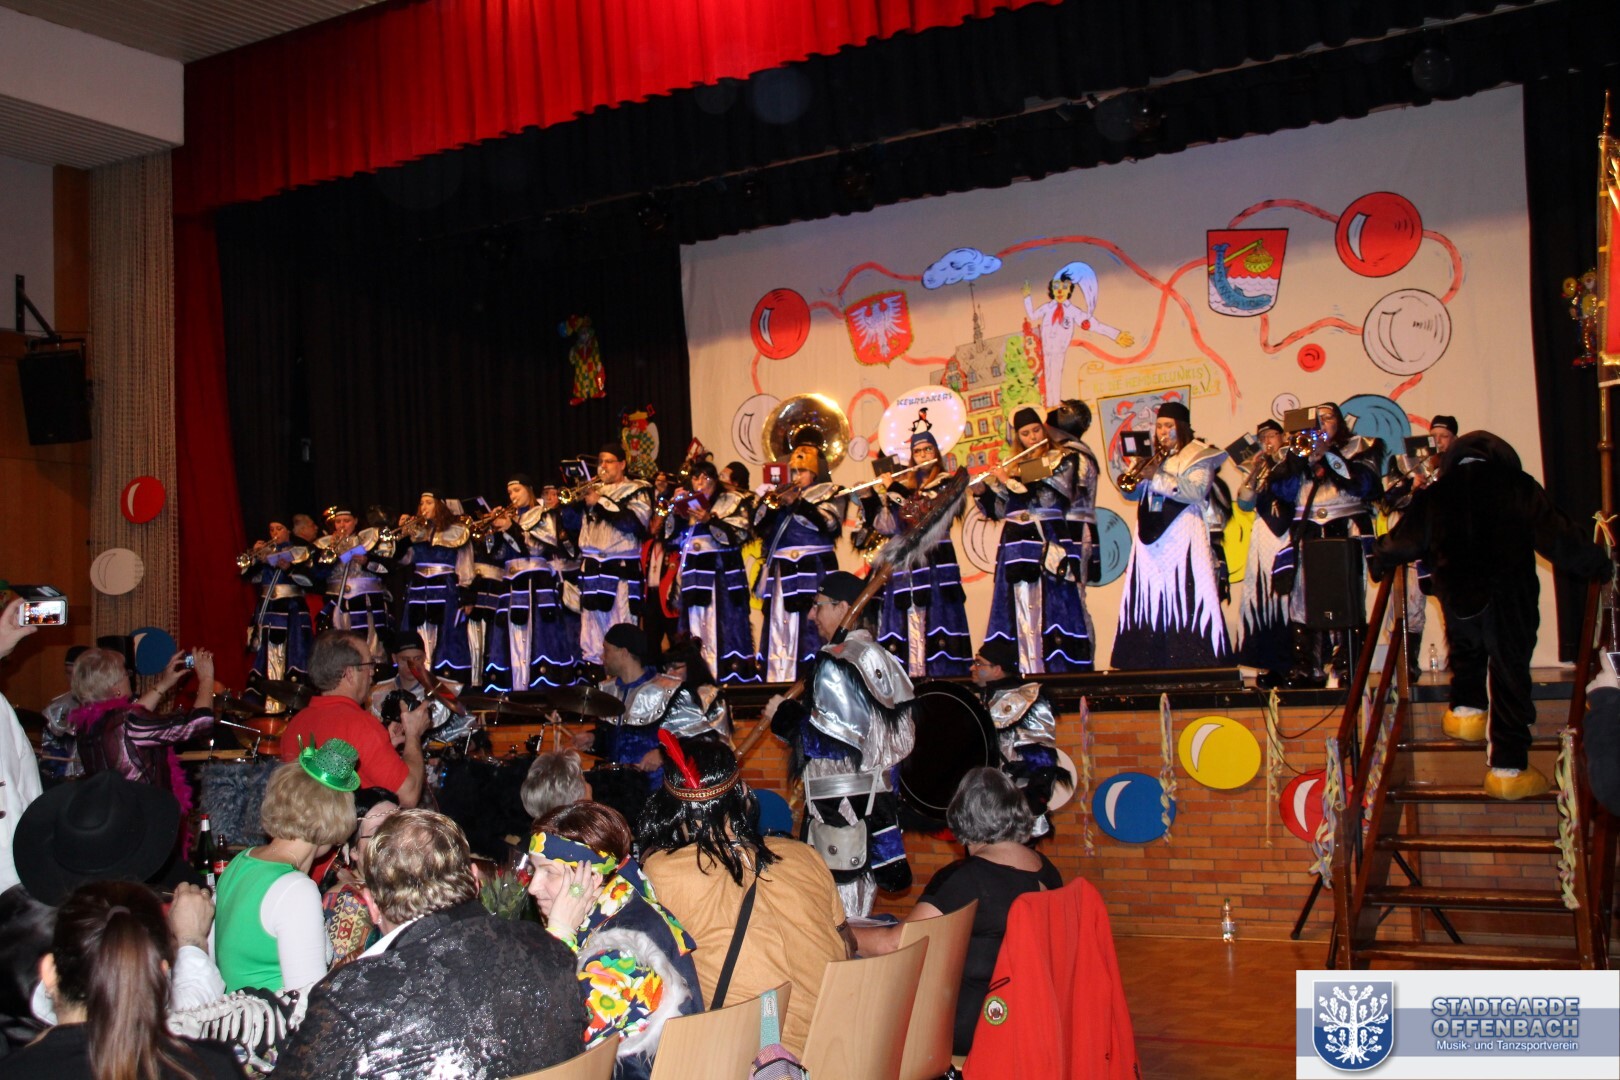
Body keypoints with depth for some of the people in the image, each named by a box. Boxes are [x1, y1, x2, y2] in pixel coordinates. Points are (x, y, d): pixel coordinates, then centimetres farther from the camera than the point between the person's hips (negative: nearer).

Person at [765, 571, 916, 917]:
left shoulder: (836, 662, -13)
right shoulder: (878, 658, 14)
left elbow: (835, 738, -20)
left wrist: (785, 715, -6)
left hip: (839, 804, -9)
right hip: (874, 795, 9)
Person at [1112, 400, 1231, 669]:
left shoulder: (1198, 456, 4)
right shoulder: (1153, 459, 22)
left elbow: (1197, 491, -13)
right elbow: (1131, 494, 18)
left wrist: (1157, 477, -18)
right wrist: (1136, 476, -2)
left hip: (1183, 540, -6)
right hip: (1150, 540, 6)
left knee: (1186, 601, -13)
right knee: (1148, 600, 1)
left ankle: (1195, 666, -12)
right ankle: (1150, 668, 3)